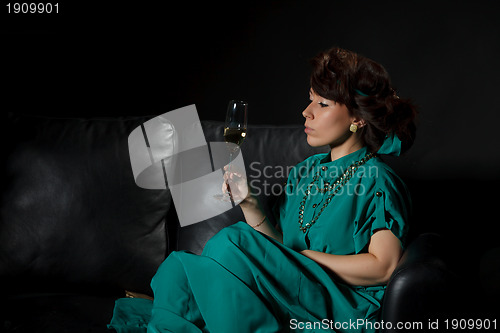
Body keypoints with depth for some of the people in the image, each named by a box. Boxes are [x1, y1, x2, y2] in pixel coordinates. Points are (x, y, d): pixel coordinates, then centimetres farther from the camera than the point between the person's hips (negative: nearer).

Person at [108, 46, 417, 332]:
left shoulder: (378, 182, -6)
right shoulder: (305, 171, 16)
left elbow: (382, 267, -17)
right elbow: (276, 245, 12)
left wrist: (298, 257, -16)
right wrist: (249, 203, -5)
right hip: (293, 294, 6)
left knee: (233, 242, -26)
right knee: (178, 265, -18)